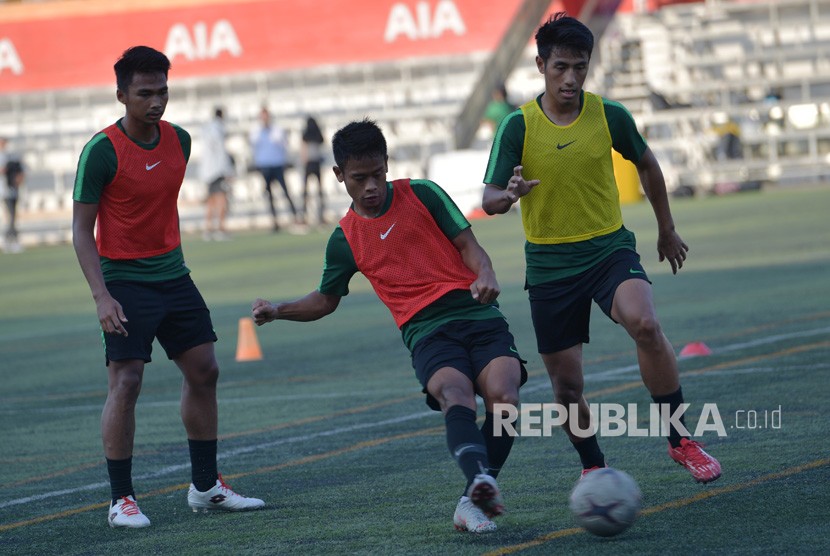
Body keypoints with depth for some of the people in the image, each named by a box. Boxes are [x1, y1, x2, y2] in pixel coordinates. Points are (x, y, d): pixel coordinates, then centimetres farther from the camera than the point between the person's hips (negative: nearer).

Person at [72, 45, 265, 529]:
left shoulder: (179, 140, 3)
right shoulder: (101, 152, -15)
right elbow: (82, 229, -14)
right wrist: (102, 297, -22)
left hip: (173, 274, 7)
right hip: (124, 281, -7)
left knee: (204, 372, 8)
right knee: (126, 383, -12)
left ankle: (206, 487, 19)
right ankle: (122, 500, -6)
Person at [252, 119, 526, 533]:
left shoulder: (422, 194, 8)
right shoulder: (345, 240, 13)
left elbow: (468, 245, 8)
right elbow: (326, 300, 26)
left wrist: (485, 276, -14)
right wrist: (278, 310, 9)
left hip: (478, 316, 0)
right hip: (427, 332, 0)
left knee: (503, 398, -26)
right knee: (455, 394, -33)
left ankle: (473, 501, -13)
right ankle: (481, 477, -58)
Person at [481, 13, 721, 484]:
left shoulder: (610, 116, -4)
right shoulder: (519, 127, -8)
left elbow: (647, 165, 15)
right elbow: (489, 198, -11)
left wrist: (667, 231, 22)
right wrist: (509, 195, -35)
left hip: (610, 248, 0)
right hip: (549, 264, 0)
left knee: (645, 324, -29)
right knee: (566, 383, 2)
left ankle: (680, 440, -17)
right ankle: (594, 467, 28)